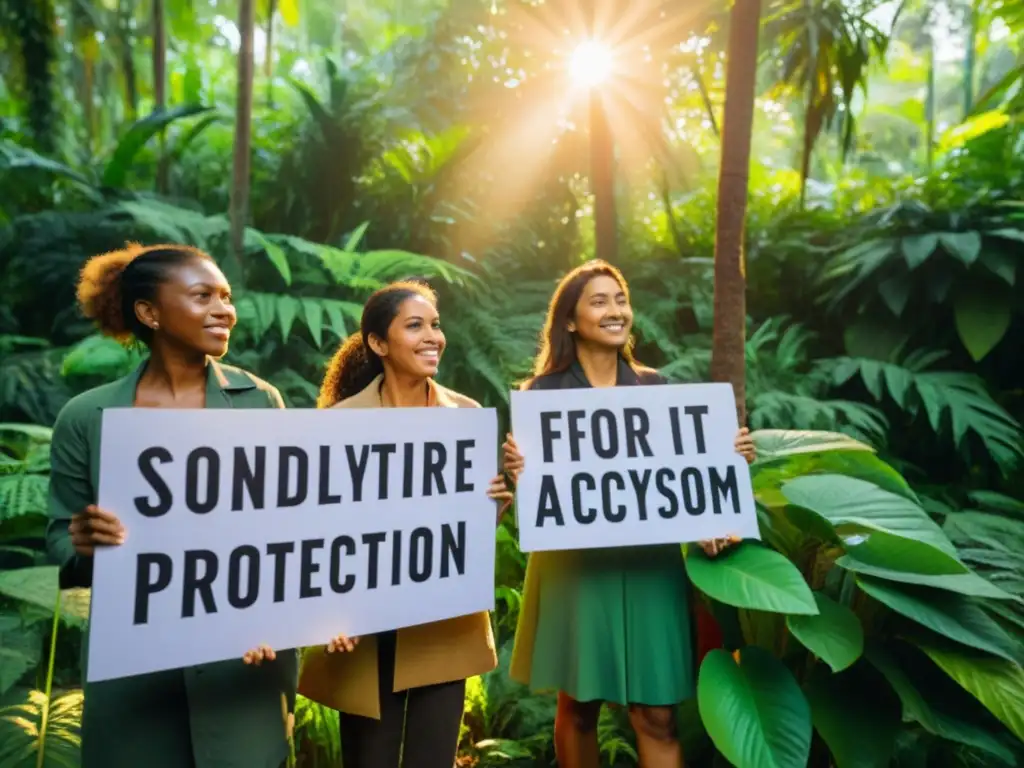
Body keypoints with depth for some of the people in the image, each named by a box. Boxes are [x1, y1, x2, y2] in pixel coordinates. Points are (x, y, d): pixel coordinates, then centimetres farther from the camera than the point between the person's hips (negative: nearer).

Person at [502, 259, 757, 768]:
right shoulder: (544, 392, -2)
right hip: (574, 564, -2)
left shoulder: (652, 387, 7)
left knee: (657, 713, 4)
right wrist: (518, 472, -24)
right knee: (577, 707, 11)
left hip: (649, 563, 2)